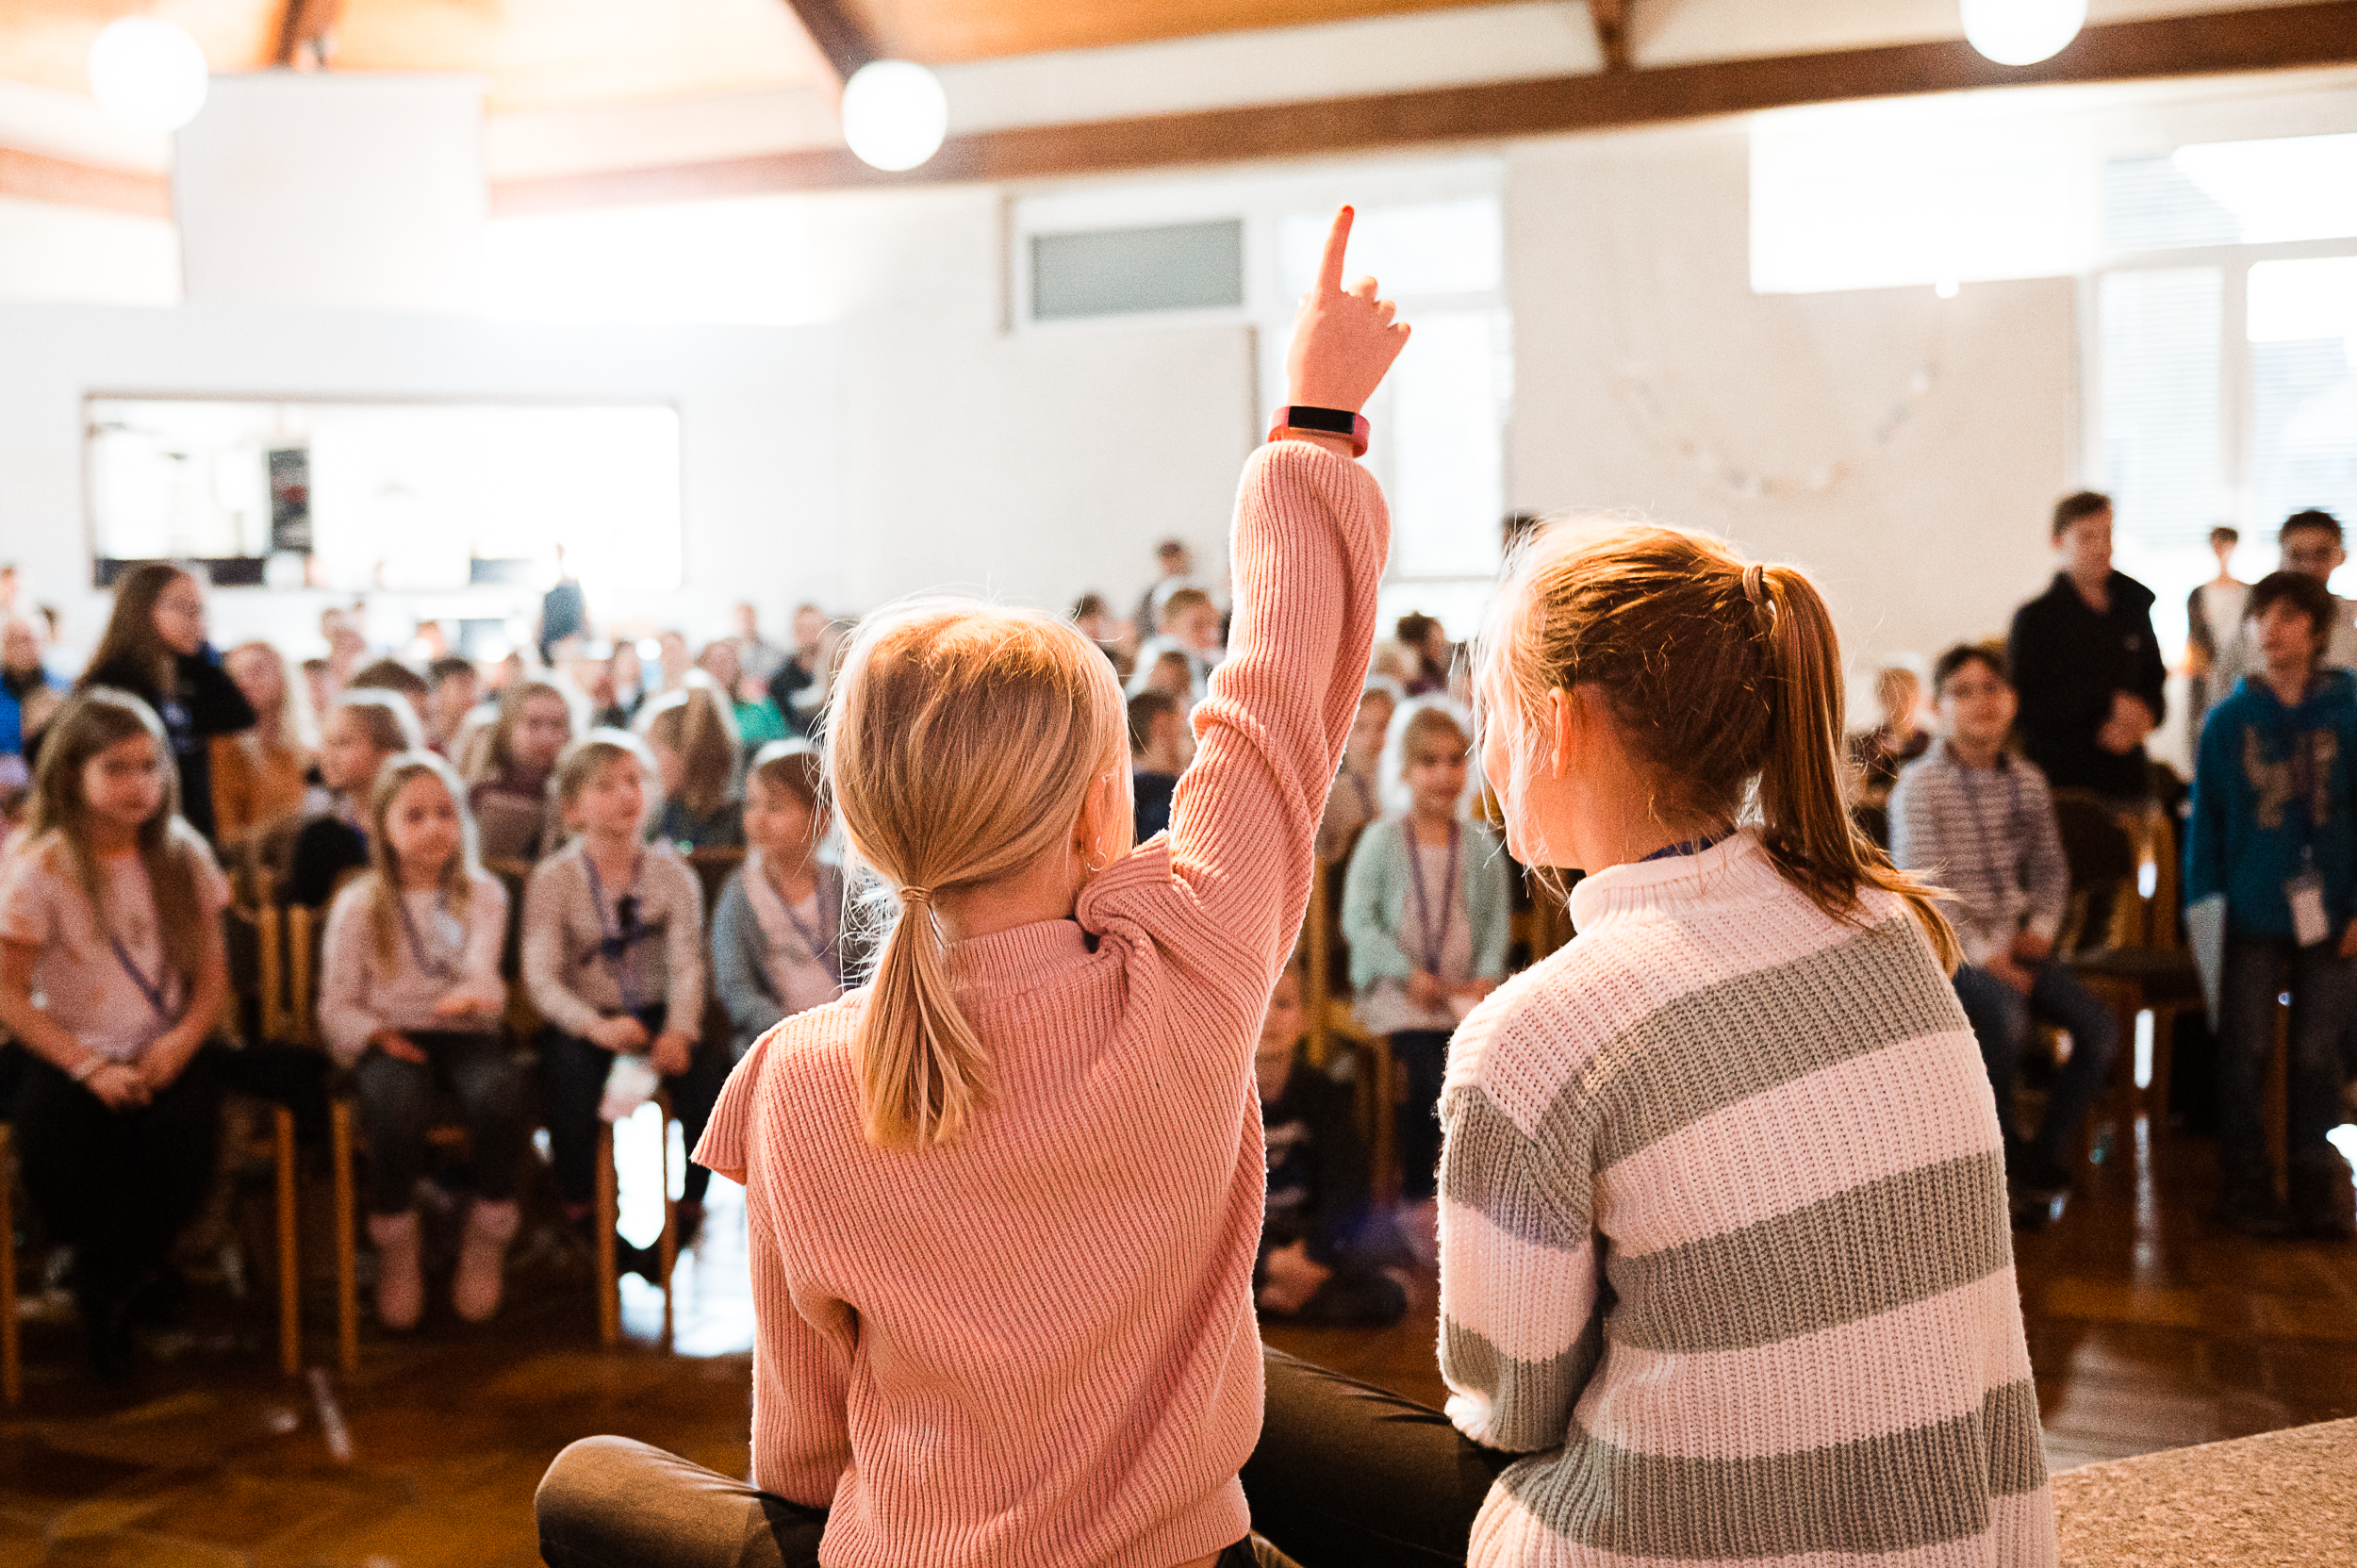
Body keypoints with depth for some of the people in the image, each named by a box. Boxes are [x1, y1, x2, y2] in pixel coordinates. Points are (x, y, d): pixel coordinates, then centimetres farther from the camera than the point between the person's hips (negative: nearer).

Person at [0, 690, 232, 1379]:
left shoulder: (183, 855, 2)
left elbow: (212, 973, 6)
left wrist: (183, 1039, -13)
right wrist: (90, 1067, -18)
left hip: (166, 1055, 2)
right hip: (73, 1055, -2)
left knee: (183, 1133, -28)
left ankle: (109, 1284, 6)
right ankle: (134, 1268, 9)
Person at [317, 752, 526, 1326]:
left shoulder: (483, 894, 8)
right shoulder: (358, 904, 5)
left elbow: (482, 961, -13)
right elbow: (336, 1006, 5)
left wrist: (477, 989, -37)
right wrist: (375, 1034, -16)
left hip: (465, 1032, 1)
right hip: (390, 1039, -1)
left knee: (499, 1095, -33)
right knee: (400, 1107, -35)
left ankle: (485, 1241, -9)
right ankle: (395, 1248, -8)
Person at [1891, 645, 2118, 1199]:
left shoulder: (2027, 780, 12)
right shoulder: (1919, 785, -7)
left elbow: (2051, 868, 20)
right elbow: (1924, 887, -13)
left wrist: (2041, 927, 2)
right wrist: (1985, 955, -18)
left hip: (2017, 941, 6)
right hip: (1949, 946, -6)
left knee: (2100, 1028, -13)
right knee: (2006, 1014, -34)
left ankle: (2045, 1152, 5)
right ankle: (1997, 1153, -11)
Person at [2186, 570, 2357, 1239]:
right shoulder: (2228, 721, 2)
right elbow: (2206, 821, 5)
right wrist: (2204, 906, -1)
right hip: (2253, 914, 0)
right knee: (2246, 1051, 2)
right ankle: (2244, 1183, 13)